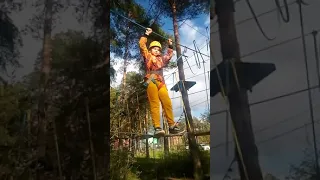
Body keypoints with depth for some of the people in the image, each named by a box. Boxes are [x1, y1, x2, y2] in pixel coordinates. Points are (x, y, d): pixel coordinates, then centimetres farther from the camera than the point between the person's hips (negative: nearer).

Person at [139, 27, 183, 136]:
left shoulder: (161, 59, 31)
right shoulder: (148, 56, 17)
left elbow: (169, 55, 46)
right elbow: (142, 45, 8)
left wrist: (170, 46, 43)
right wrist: (146, 35, 8)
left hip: (161, 83, 5)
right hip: (151, 82, -5)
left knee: (167, 104, -5)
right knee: (154, 104, -15)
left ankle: (172, 126, -3)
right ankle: (157, 128, -22)